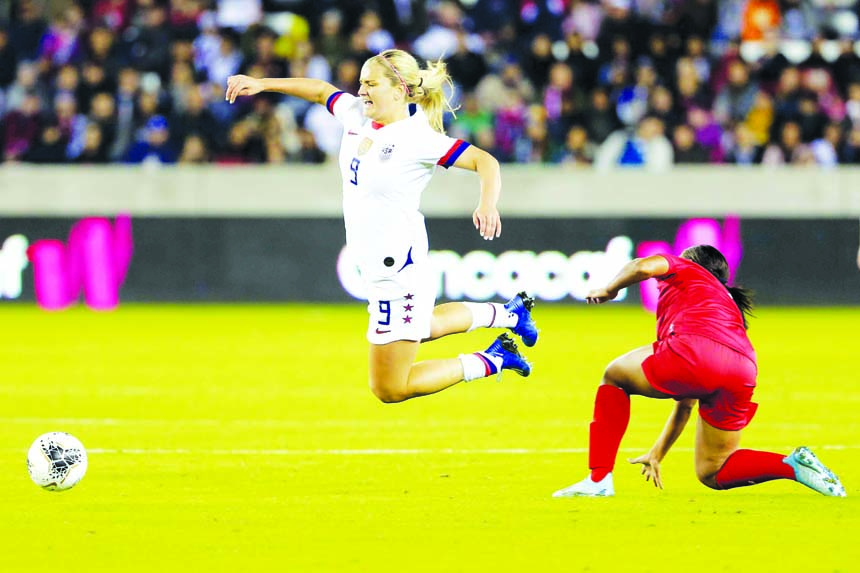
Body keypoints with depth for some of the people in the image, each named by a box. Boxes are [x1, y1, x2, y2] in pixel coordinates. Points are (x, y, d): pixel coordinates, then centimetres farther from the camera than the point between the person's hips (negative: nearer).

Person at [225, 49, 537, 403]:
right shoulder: (356, 115, -1)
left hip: (397, 269, -9)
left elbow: (485, 162, -27)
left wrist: (487, 203, -44)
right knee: (424, 328, 37)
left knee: (389, 390, -1)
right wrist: (262, 84, 12)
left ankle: (490, 362, 9)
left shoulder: (419, 137, -23)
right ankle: (509, 313, 50)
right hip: (374, 264, 9)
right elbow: (321, 91, 17)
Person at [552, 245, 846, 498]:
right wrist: (656, 455, 47)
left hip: (698, 352, -7)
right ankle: (793, 464, 0)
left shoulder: (686, 270, 27)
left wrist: (609, 289, 22)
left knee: (615, 376, 20)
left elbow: (644, 266, 1)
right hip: (742, 375, 7)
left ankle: (599, 479, 10)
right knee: (711, 473, 21)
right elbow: (685, 403, 44)